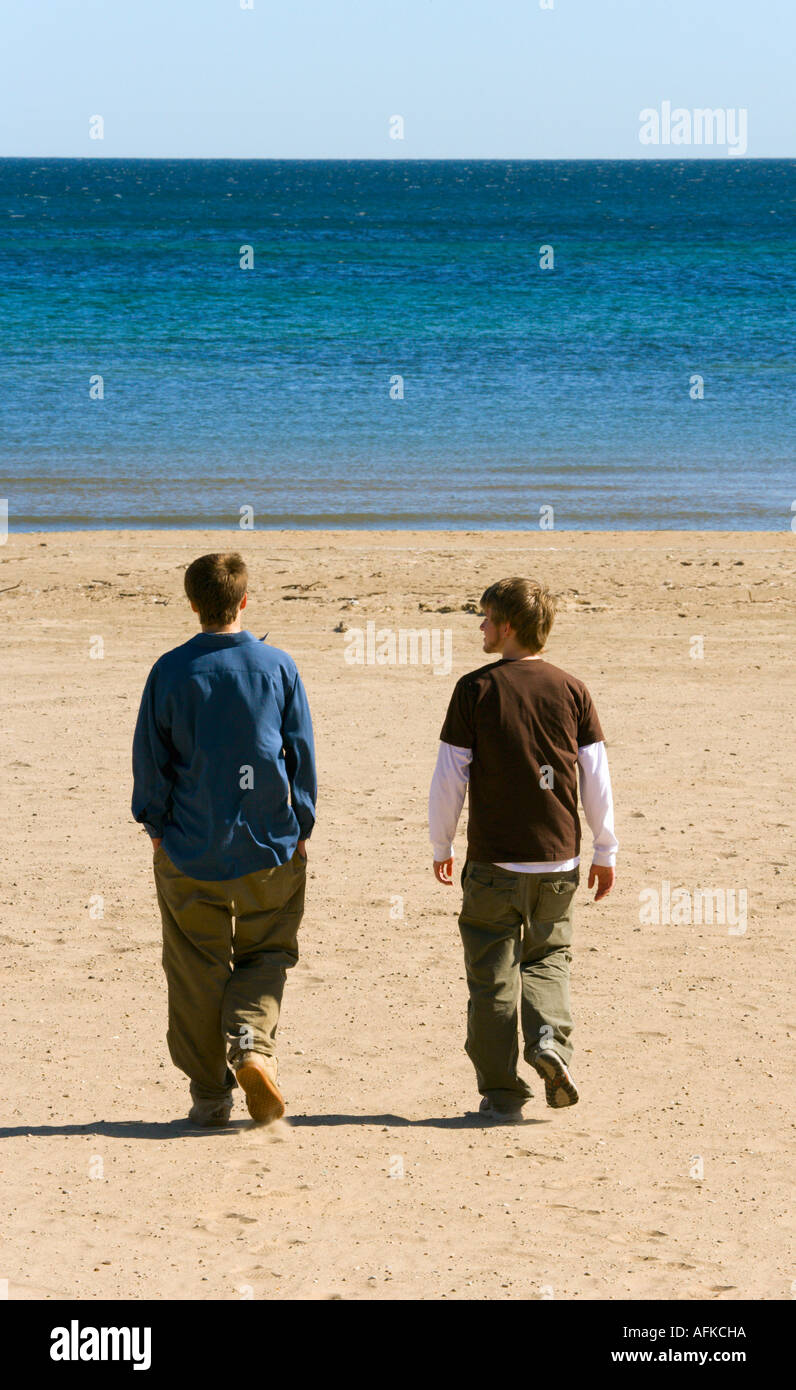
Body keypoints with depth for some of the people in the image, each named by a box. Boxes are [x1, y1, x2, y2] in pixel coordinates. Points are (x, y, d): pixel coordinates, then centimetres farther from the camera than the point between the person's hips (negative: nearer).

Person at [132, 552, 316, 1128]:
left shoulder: (171, 671, -5)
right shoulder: (278, 667, -3)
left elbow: (150, 757, 0)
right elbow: (302, 755, 1)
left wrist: (156, 826, 12)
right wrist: (302, 829, 10)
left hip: (189, 849, 0)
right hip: (269, 848, 0)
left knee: (198, 972, 8)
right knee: (266, 954, 14)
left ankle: (210, 1095, 10)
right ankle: (252, 1041, -13)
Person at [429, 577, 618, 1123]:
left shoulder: (476, 689, -7)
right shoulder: (572, 690, 1)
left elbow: (449, 777, -5)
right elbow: (596, 777, 2)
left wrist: (441, 846, 7)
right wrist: (605, 851, 11)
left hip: (493, 859, -2)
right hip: (558, 858, 3)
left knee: (493, 974, 5)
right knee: (548, 956, 19)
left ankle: (501, 1092, 6)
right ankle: (551, 1038, -7)